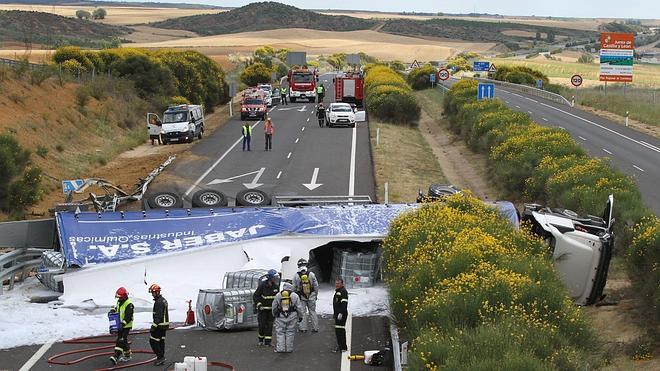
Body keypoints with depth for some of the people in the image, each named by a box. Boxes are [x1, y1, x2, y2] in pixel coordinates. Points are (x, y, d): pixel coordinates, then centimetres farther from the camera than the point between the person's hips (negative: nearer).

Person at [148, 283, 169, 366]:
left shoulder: (159, 302, -19)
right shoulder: (163, 300, 14)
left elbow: (158, 316, -24)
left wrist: (153, 326, -23)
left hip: (159, 325, -10)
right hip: (164, 325, 10)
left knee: (153, 341, -5)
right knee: (161, 341, 13)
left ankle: (160, 357, -6)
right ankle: (161, 359, 16)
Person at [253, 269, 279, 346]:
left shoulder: (276, 286, -3)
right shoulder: (262, 285, -15)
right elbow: (255, 296, -10)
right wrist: (259, 305, -21)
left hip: (271, 309, 3)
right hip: (262, 308, -3)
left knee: (270, 325, 0)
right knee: (262, 325, -4)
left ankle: (268, 341, 6)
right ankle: (261, 339, 18)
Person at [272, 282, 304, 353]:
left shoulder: (278, 295, 6)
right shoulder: (295, 296, 4)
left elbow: (274, 307, 11)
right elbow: (299, 307, 4)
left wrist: (274, 315, 24)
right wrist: (300, 316, 13)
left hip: (280, 317, 0)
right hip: (292, 317, 0)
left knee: (280, 332, 5)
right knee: (290, 332, 6)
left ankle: (280, 348, 0)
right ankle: (289, 348, 7)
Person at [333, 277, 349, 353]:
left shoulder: (343, 291, -13)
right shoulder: (337, 291, 18)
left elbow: (344, 303, -21)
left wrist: (341, 313, -27)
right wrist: (335, 313, 26)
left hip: (342, 314, -10)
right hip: (337, 314, 10)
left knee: (340, 329, -11)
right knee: (337, 330, 13)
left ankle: (343, 347, -8)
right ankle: (339, 346, 22)